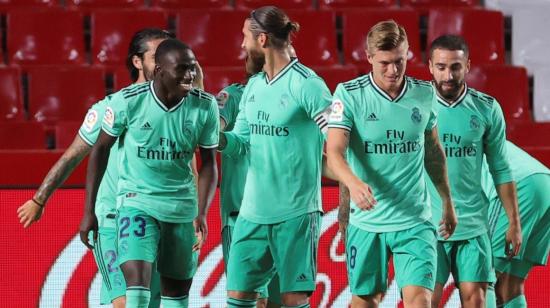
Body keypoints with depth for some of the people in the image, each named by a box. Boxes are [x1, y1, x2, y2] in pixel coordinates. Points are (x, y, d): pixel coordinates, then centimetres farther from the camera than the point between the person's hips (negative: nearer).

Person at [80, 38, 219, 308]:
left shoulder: (205, 107, -8)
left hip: (183, 206, 3)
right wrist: (89, 211, 0)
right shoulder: (127, 101, -14)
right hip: (137, 201, -3)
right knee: (137, 283, -19)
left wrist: (201, 214, -13)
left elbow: (208, 163, 1)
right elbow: (100, 149, -1)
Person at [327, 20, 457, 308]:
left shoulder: (425, 93, 4)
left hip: (414, 220, 1)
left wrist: (447, 201, 24)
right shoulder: (348, 94, -7)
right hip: (366, 219, -1)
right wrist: (354, 183, -36)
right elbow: (334, 152, -16)